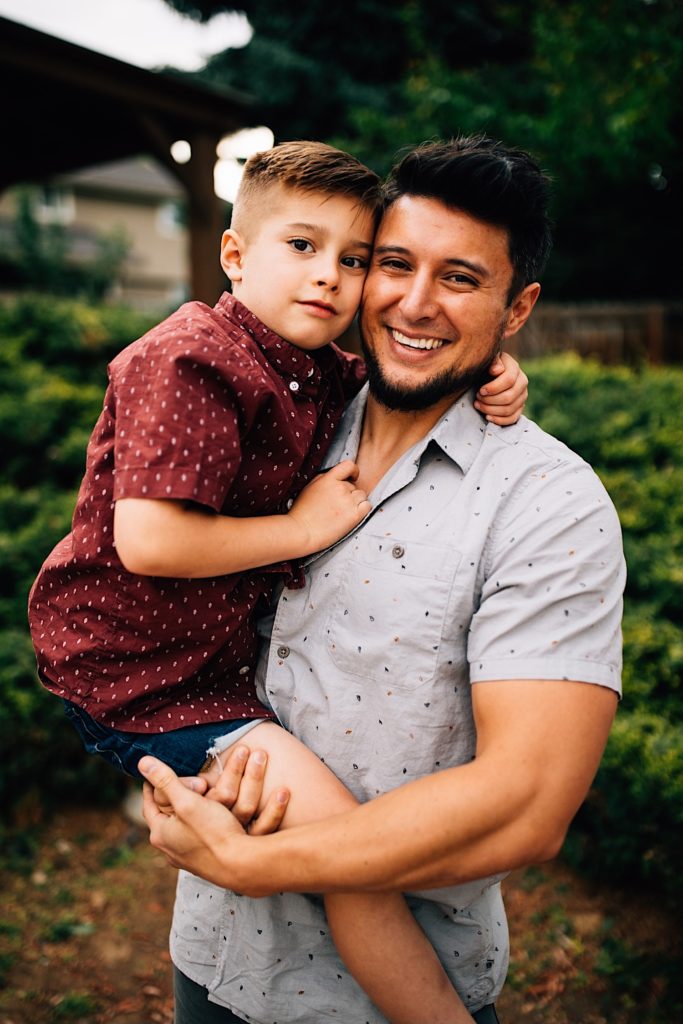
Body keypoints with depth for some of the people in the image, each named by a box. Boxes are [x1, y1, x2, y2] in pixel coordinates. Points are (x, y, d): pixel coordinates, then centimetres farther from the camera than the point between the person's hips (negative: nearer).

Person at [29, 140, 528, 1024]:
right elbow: (147, 541, -28)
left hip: (225, 646, 9)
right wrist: (306, 526, -19)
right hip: (139, 672, -9)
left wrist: (483, 379, -1)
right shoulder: (193, 363, -20)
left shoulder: (323, 375, 6)